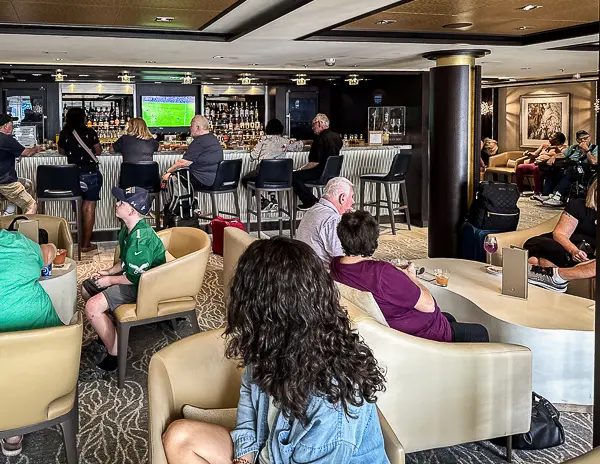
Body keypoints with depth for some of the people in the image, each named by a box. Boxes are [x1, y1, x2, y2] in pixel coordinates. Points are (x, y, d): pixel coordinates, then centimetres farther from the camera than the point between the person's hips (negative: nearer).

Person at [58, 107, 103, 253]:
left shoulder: (64, 134, 0)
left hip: (73, 174, 3)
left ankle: (82, 240, 18)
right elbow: (98, 151, 1)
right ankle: (86, 244, 3)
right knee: (89, 207, 1)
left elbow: (61, 151, 15)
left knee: (82, 206, 16)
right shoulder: (89, 132, -8)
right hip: (91, 173, -3)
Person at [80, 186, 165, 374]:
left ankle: (114, 354, -9)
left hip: (142, 286, -11)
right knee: (86, 287, 18)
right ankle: (109, 333, 26)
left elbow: (135, 277, -26)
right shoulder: (128, 230, 3)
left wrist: (110, 280, -12)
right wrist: (109, 271, 3)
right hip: (132, 275, 11)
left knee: (93, 307, -24)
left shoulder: (141, 239, -29)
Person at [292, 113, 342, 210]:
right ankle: (310, 200, 17)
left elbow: (315, 162, -23)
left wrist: (301, 169, -7)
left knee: (293, 177, -12)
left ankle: (311, 202, -7)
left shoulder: (320, 139, -18)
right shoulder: (337, 136, 8)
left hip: (321, 173, -10)